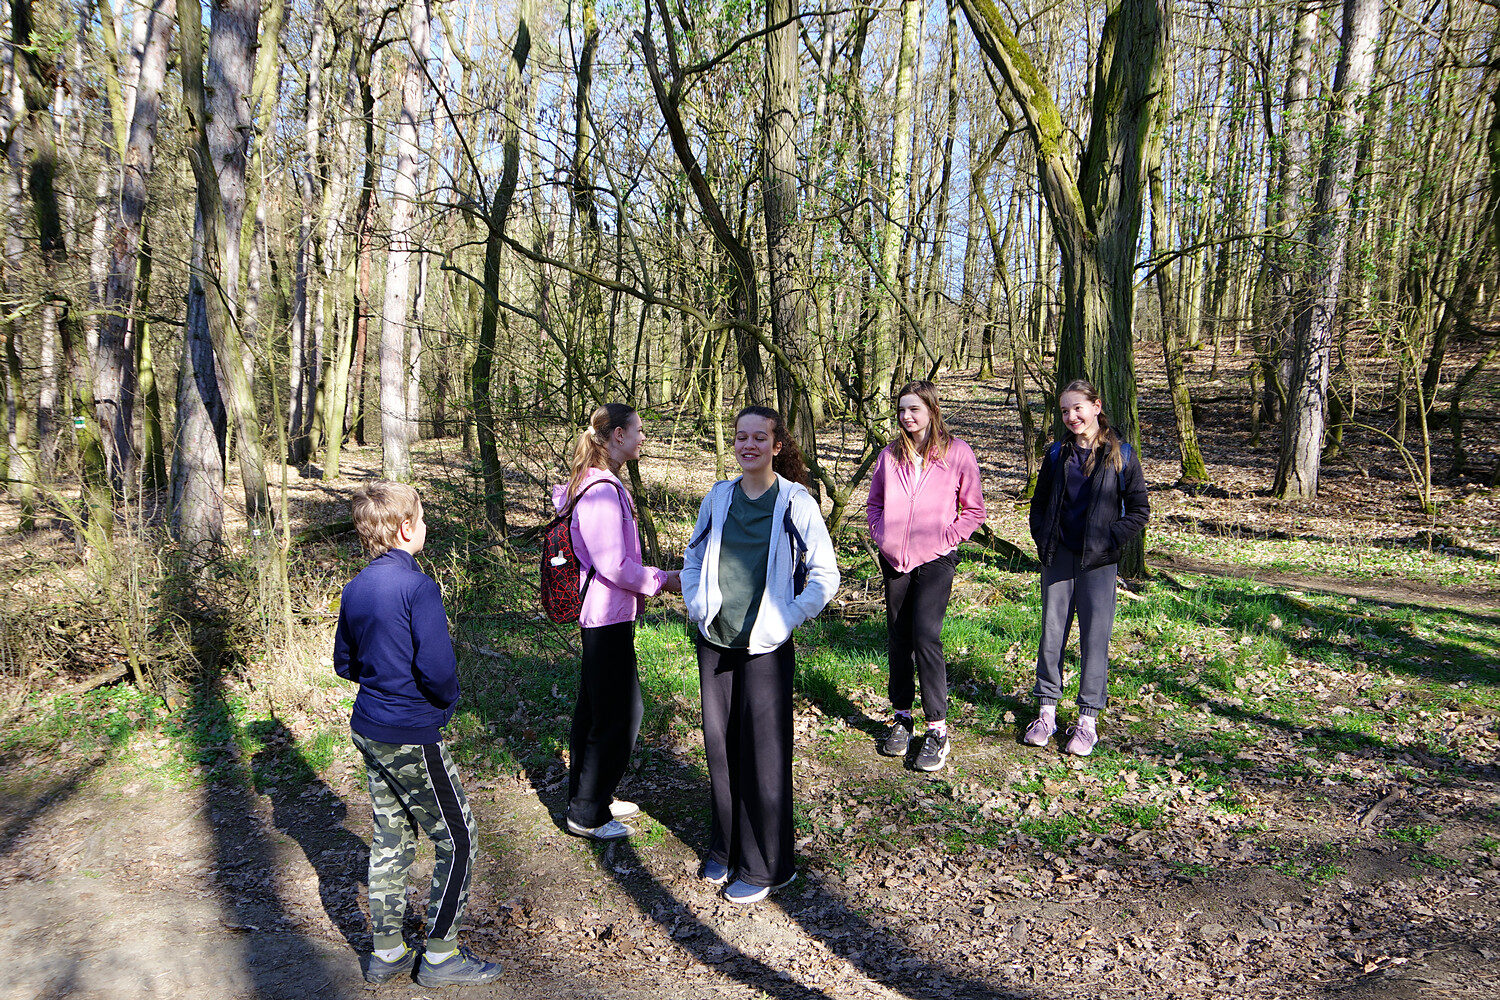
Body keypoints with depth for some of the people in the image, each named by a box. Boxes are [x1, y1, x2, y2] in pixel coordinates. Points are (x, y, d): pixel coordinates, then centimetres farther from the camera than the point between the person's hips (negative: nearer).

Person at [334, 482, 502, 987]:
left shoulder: (355, 589, 5)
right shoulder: (417, 587, -21)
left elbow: (344, 662, 14)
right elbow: (437, 667, -25)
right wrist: (448, 698, -6)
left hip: (369, 731, 8)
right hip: (412, 737, -8)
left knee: (390, 837, 18)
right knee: (457, 838, 5)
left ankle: (387, 951, 26)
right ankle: (440, 954, 13)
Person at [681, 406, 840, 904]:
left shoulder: (796, 503, -7)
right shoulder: (717, 498, 5)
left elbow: (825, 575, -4)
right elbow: (694, 558, 18)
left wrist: (783, 620, -9)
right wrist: (698, 606, 5)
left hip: (766, 648, -4)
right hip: (714, 641, 4)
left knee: (764, 755, 2)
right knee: (720, 746, 12)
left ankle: (765, 866, 17)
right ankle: (725, 848, 30)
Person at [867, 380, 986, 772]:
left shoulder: (957, 452, -2)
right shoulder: (890, 454, 9)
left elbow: (974, 510, 3)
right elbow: (874, 502, 20)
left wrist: (945, 539, -7)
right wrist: (881, 534, 5)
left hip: (936, 560, -4)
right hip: (894, 560, 4)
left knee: (925, 634, -15)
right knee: (898, 637, 9)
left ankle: (937, 729, -7)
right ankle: (902, 717, 23)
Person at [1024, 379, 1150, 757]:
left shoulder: (1120, 455, -1)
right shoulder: (1057, 454, 8)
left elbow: (1139, 510, 1)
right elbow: (1039, 502, 17)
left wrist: (1109, 542, -8)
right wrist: (1042, 539, 4)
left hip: (1099, 561, -3)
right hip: (1058, 556, 3)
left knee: (1095, 636, 1)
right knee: (1052, 633, 6)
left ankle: (1088, 719, 10)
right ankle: (1047, 711, 16)